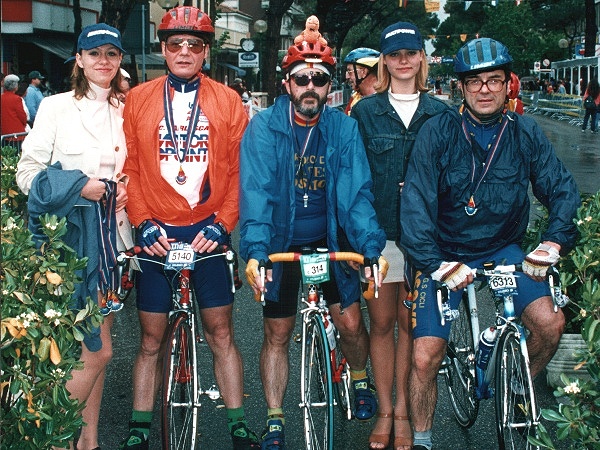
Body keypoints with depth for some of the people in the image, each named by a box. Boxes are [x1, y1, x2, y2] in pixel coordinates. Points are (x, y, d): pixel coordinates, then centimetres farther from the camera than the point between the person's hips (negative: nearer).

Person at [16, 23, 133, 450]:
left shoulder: (124, 111, 10)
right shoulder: (57, 107, -3)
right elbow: (27, 173, -5)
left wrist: (125, 187, 1)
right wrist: (79, 186, -17)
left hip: (110, 230, 5)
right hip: (70, 231, -5)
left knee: (96, 343, 10)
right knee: (99, 350, -8)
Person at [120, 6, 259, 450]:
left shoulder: (228, 101, 4)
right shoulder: (138, 100, 5)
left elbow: (239, 172, 1)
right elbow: (129, 169, 3)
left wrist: (222, 224, -8)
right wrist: (144, 223, -7)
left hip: (207, 233, 0)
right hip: (156, 236, 0)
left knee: (220, 333, 6)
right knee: (152, 338, 8)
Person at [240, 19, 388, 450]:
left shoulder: (344, 128, -8)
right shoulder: (263, 127, -13)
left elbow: (356, 192, -13)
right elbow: (256, 191, -22)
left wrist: (373, 246, -26)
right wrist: (255, 249, -34)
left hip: (330, 240, 1)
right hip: (281, 242, -1)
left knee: (351, 322, 1)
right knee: (277, 334, 5)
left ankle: (360, 380, 33)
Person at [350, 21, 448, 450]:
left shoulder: (439, 113, 7)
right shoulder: (365, 111, 4)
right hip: (377, 231, 0)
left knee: (409, 322, 7)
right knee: (381, 323, 6)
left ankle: (403, 411, 19)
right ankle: (385, 411, 18)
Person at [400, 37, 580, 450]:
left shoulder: (526, 134, -5)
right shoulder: (438, 132, -14)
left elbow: (563, 190, 0)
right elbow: (416, 203, -17)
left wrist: (553, 243, -16)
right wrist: (439, 264, -26)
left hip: (503, 248, 2)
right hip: (446, 254, -2)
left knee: (549, 323, -18)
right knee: (425, 356, -11)